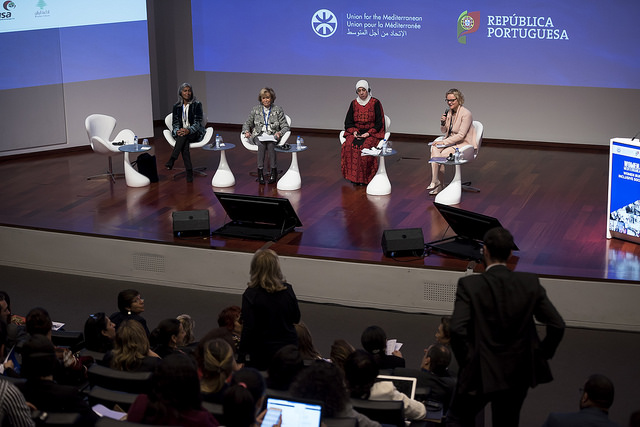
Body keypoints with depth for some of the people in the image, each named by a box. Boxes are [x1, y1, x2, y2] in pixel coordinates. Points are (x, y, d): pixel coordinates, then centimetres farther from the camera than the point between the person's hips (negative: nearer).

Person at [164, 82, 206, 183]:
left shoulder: (197, 104, -1)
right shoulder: (176, 106, 9)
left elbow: (198, 122, -8)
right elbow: (175, 123, 7)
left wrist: (188, 130, -27)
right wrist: (177, 131, -18)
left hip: (195, 133, -1)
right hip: (181, 133, 2)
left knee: (184, 136, -37)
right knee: (184, 143, -35)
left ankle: (172, 160, -45)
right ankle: (189, 171, -40)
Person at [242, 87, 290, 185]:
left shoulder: (278, 110, 7)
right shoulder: (255, 109, 11)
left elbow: (285, 126, 6)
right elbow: (247, 124, 16)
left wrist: (280, 133, -16)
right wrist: (246, 131, -7)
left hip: (273, 136, -1)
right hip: (258, 135, 1)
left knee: (270, 145, -36)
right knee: (261, 145, -34)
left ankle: (274, 171, -31)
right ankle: (260, 171, -33)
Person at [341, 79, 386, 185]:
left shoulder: (375, 103, 0)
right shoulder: (354, 104, 10)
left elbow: (379, 123, -3)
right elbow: (348, 122, 12)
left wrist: (368, 133, -15)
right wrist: (354, 132, -8)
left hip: (372, 133, -3)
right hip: (356, 132, 3)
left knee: (365, 146, -34)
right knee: (349, 145, -29)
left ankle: (365, 178, -24)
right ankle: (353, 176, -23)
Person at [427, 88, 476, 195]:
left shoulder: (466, 114, -16)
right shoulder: (449, 112, 8)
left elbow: (461, 135, -20)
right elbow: (444, 131, 18)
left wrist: (443, 142, -21)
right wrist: (443, 123, -4)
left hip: (463, 144, -7)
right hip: (450, 141, 7)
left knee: (442, 154, -27)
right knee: (434, 149, -22)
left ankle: (436, 182, -11)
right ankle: (435, 181, -24)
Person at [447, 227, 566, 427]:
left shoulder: (469, 285, -14)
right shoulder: (530, 283, -5)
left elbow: (457, 329, -23)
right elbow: (557, 325, -6)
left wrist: (466, 361, -8)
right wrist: (542, 355, 8)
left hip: (481, 372, -3)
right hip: (518, 372, 3)